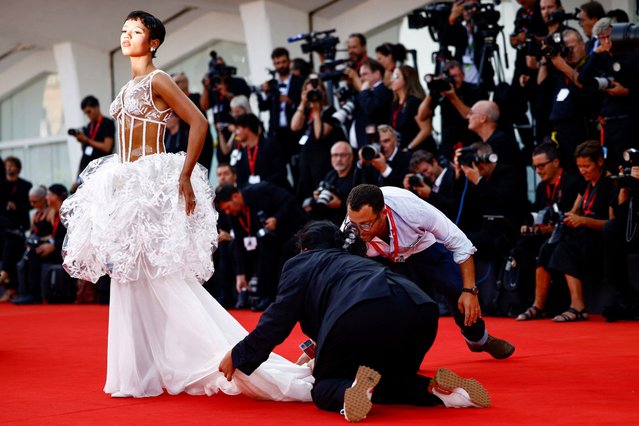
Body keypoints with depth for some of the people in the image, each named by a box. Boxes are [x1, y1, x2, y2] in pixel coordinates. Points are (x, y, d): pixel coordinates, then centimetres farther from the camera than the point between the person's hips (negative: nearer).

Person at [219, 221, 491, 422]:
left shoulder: (301, 263, 24)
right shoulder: (353, 260, 42)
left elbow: (278, 320, 15)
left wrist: (238, 357, 24)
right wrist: (317, 349, 66)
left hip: (363, 315, -6)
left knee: (325, 388, 14)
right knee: (389, 382, 30)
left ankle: (349, 392, -21)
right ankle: (434, 387, 0)